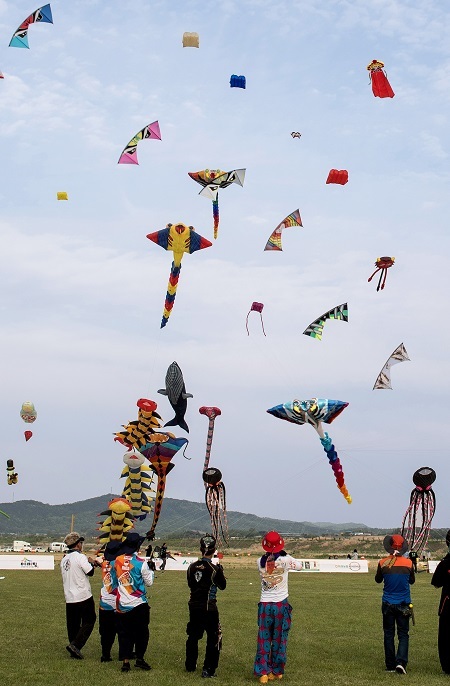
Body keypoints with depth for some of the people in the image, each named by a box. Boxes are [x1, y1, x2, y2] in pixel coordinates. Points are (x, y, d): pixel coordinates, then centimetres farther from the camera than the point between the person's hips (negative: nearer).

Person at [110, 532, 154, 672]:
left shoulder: (116, 561, 0)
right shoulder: (141, 563, -11)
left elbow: (113, 582, 10)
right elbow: (149, 582, -1)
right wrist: (150, 570, 14)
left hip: (121, 605, 3)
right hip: (138, 604, -3)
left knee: (124, 633, 9)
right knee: (141, 632, 11)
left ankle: (125, 661, 6)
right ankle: (140, 658, 15)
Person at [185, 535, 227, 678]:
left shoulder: (192, 566, -1)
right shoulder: (214, 569, -14)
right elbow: (223, 586, 0)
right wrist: (220, 569, 10)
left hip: (194, 605, 5)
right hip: (209, 607, -5)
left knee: (193, 635, 20)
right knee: (214, 638, 4)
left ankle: (190, 665, 31)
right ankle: (208, 670, 0)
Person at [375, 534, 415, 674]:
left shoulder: (383, 563, -11)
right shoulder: (408, 563, -10)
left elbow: (378, 580, 7)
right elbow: (412, 581, 7)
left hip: (388, 604, 0)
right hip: (404, 605, 0)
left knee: (389, 634, 10)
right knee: (403, 634, 6)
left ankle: (390, 665, 12)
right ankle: (401, 662, -11)